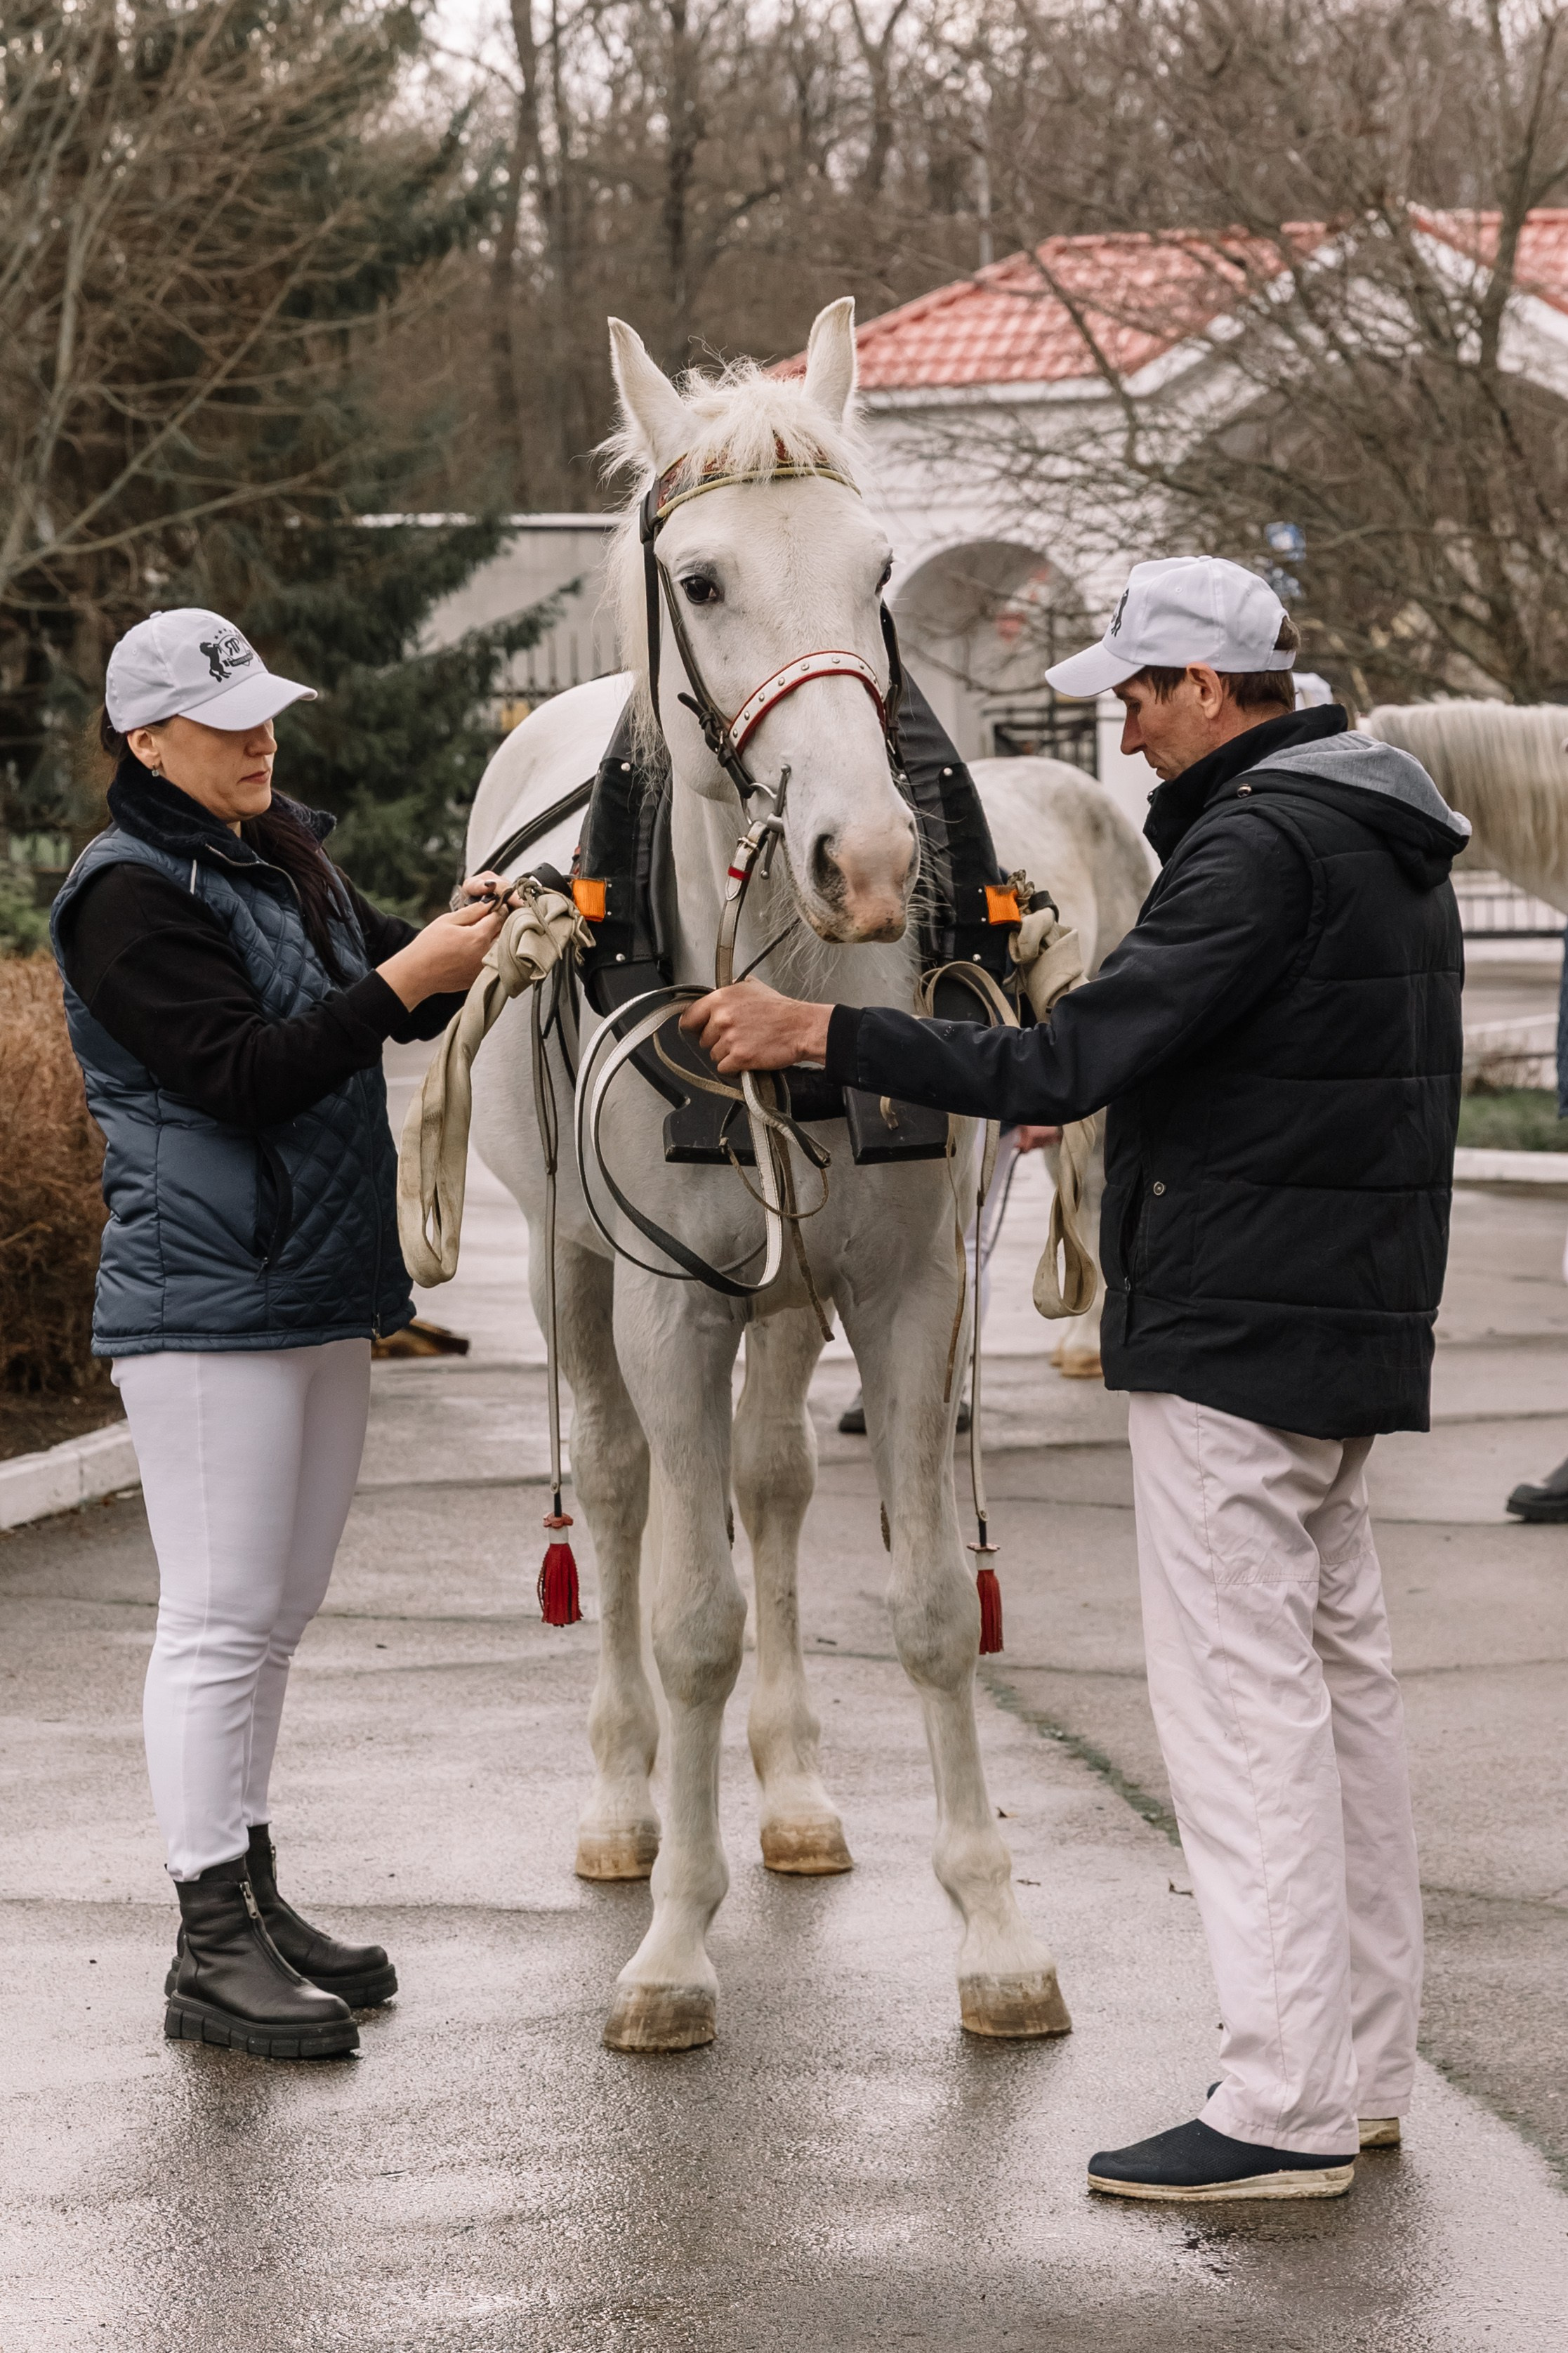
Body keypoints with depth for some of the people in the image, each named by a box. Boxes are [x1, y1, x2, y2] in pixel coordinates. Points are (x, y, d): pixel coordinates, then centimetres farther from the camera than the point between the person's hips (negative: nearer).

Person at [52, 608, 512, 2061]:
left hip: (318, 1293, 9)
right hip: (207, 1303, -9)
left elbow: (385, 999, 19)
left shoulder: (286, 861, 13)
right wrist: (410, 976, -25)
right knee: (221, 1622, -6)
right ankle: (211, 1952, -2)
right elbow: (243, 1071, -22)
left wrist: (459, 932, -2)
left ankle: (255, 1899, 24)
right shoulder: (131, 895, -13)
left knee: (273, 1616, 14)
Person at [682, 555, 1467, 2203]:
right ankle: (1362, 2068, 21)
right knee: (1340, 1678, 14)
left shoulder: (1259, 848, -18)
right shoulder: (1386, 843, 14)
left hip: (1234, 1329, -10)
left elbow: (1063, 1065, -24)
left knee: (1239, 1699, -8)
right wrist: (1088, 1078, 23)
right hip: (1355, 1323, 10)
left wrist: (818, 1033, -19)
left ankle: (1286, 2107, -8)